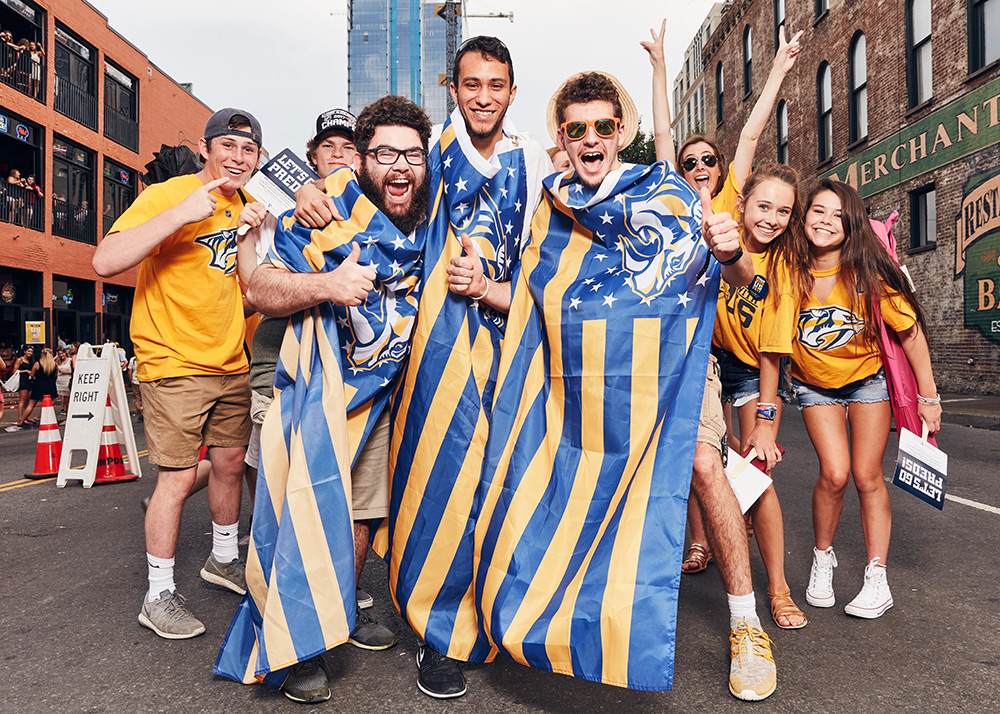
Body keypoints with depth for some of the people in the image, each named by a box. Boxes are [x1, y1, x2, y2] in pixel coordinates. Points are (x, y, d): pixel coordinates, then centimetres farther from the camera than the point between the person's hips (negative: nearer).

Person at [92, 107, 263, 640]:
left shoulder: (244, 206, 12)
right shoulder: (166, 196, -11)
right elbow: (105, 262, -25)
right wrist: (179, 214, -30)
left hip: (231, 363, 7)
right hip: (175, 363, -7)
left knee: (230, 463, 15)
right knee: (178, 476, -5)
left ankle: (224, 559, 35)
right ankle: (159, 596, 10)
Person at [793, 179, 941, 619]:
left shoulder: (869, 274, -21)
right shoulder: (791, 271, -19)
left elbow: (911, 331, -11)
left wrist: (928, 397, -8)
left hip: (868, 379, 0)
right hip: (814, 384, 0)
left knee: (867, 476, -2)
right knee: (834, 474, -13)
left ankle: (877, 578, 11)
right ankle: (823, 558, 12)